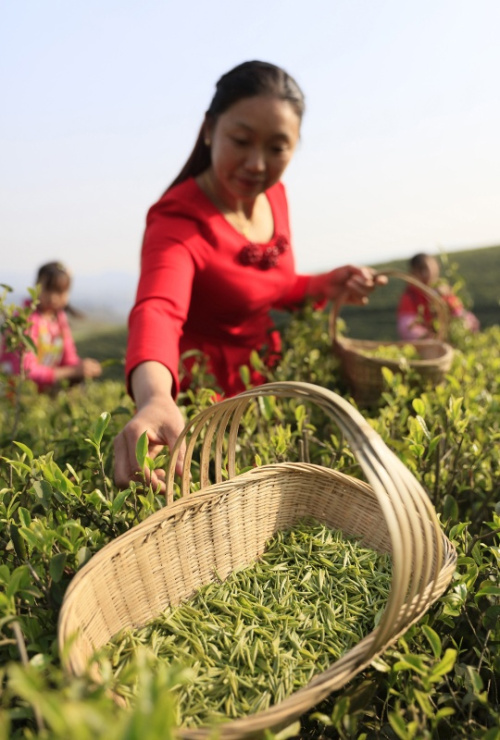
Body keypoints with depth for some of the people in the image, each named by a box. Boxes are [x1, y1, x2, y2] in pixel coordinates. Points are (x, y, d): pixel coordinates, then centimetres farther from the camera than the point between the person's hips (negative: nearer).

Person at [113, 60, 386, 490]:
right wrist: (155, 397, -68)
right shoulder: (179, 221, -26)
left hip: (260, 385, 7)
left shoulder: (273, 195, -4)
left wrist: (326, 287, -8)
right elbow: (156, 312, -47)